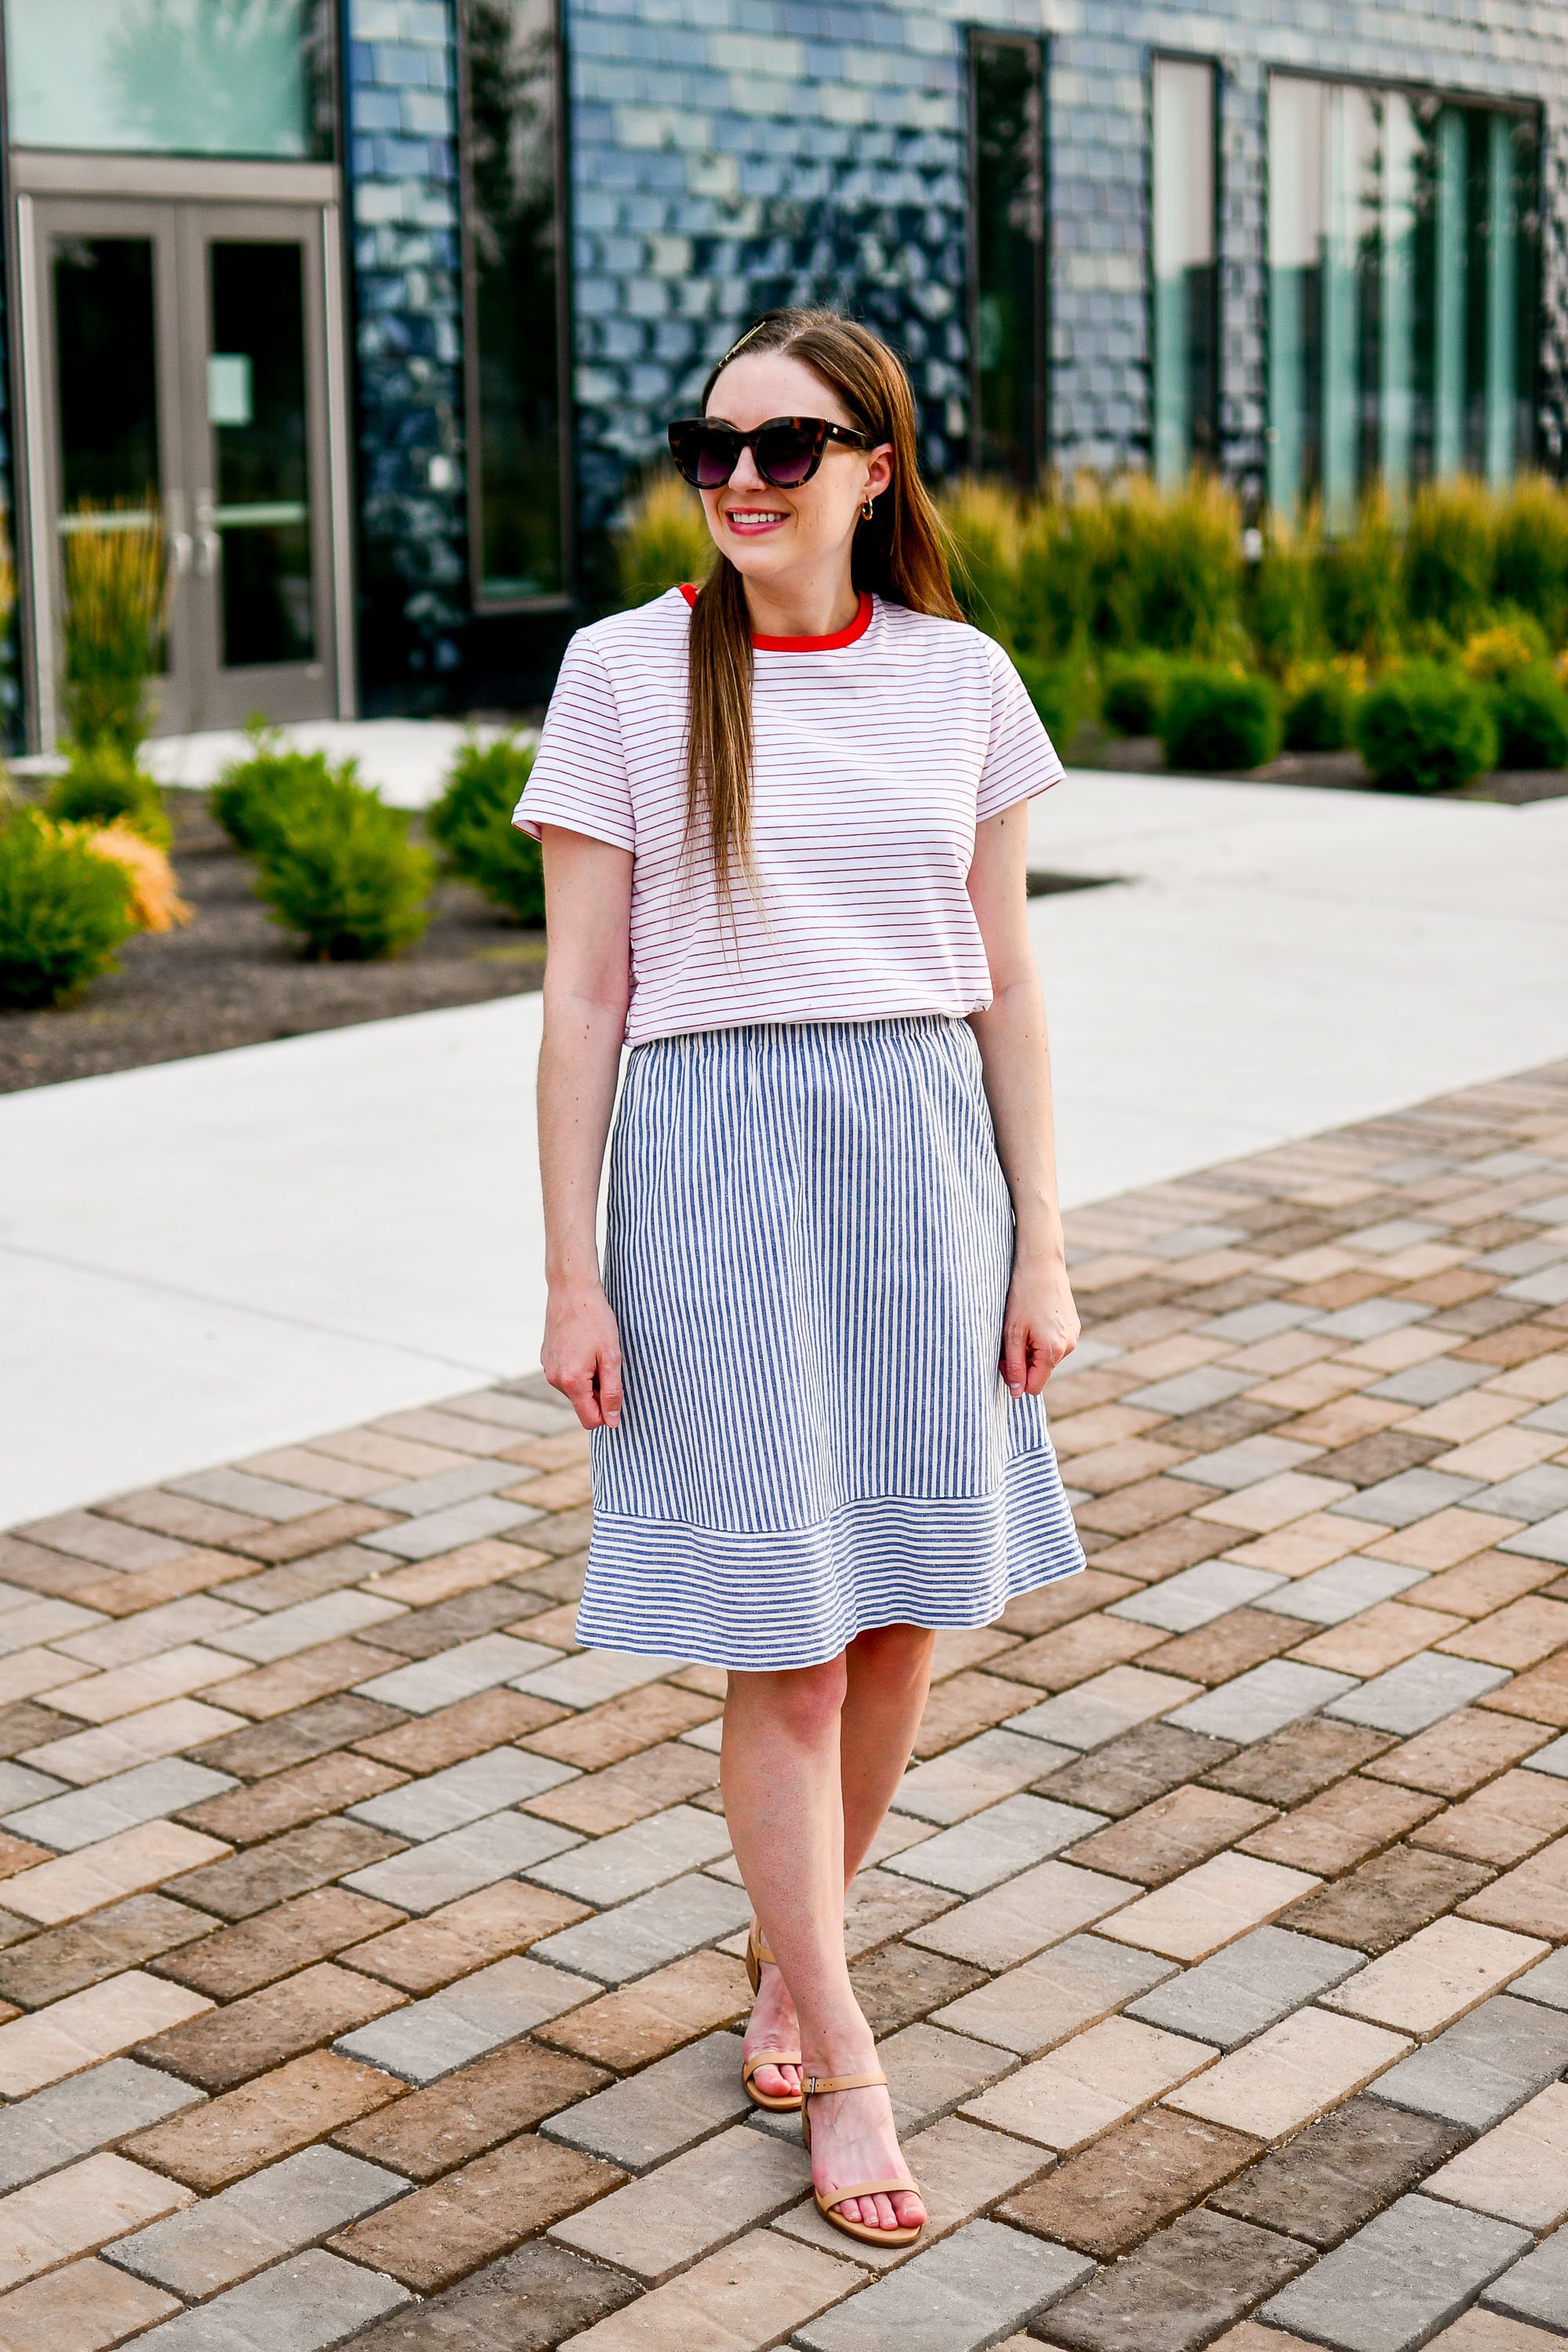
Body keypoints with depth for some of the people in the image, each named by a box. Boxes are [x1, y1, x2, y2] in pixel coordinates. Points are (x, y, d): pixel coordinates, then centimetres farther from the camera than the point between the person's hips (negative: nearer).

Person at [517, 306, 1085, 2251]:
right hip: (717, 1154, -3)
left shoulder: (960, 678, 4)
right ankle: (840, 2064, 14)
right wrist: (572, 1274, -5)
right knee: (782, 1631, -1)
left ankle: (789, 1951, 34)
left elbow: (1005, 982, 7)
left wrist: (1038, 1245, 4)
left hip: (922, 1146, 3)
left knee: (902, 1603, 9)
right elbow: (583, 993, -3)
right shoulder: (625, 673, -3)